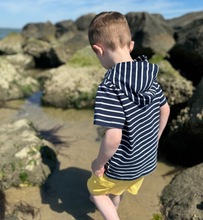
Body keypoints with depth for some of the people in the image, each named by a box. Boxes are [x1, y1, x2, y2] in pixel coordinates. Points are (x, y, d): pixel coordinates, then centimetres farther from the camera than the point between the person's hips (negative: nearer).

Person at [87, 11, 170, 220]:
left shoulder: (110, 87, -31)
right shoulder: (150, 75, -8)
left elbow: (113, 138, -33)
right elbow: (165, 110, 5)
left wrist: (99, 164, -14)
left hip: (123, 166, -7)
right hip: (148, 160, 7)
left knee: (96, 188, 25)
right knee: (117, 188, 35)